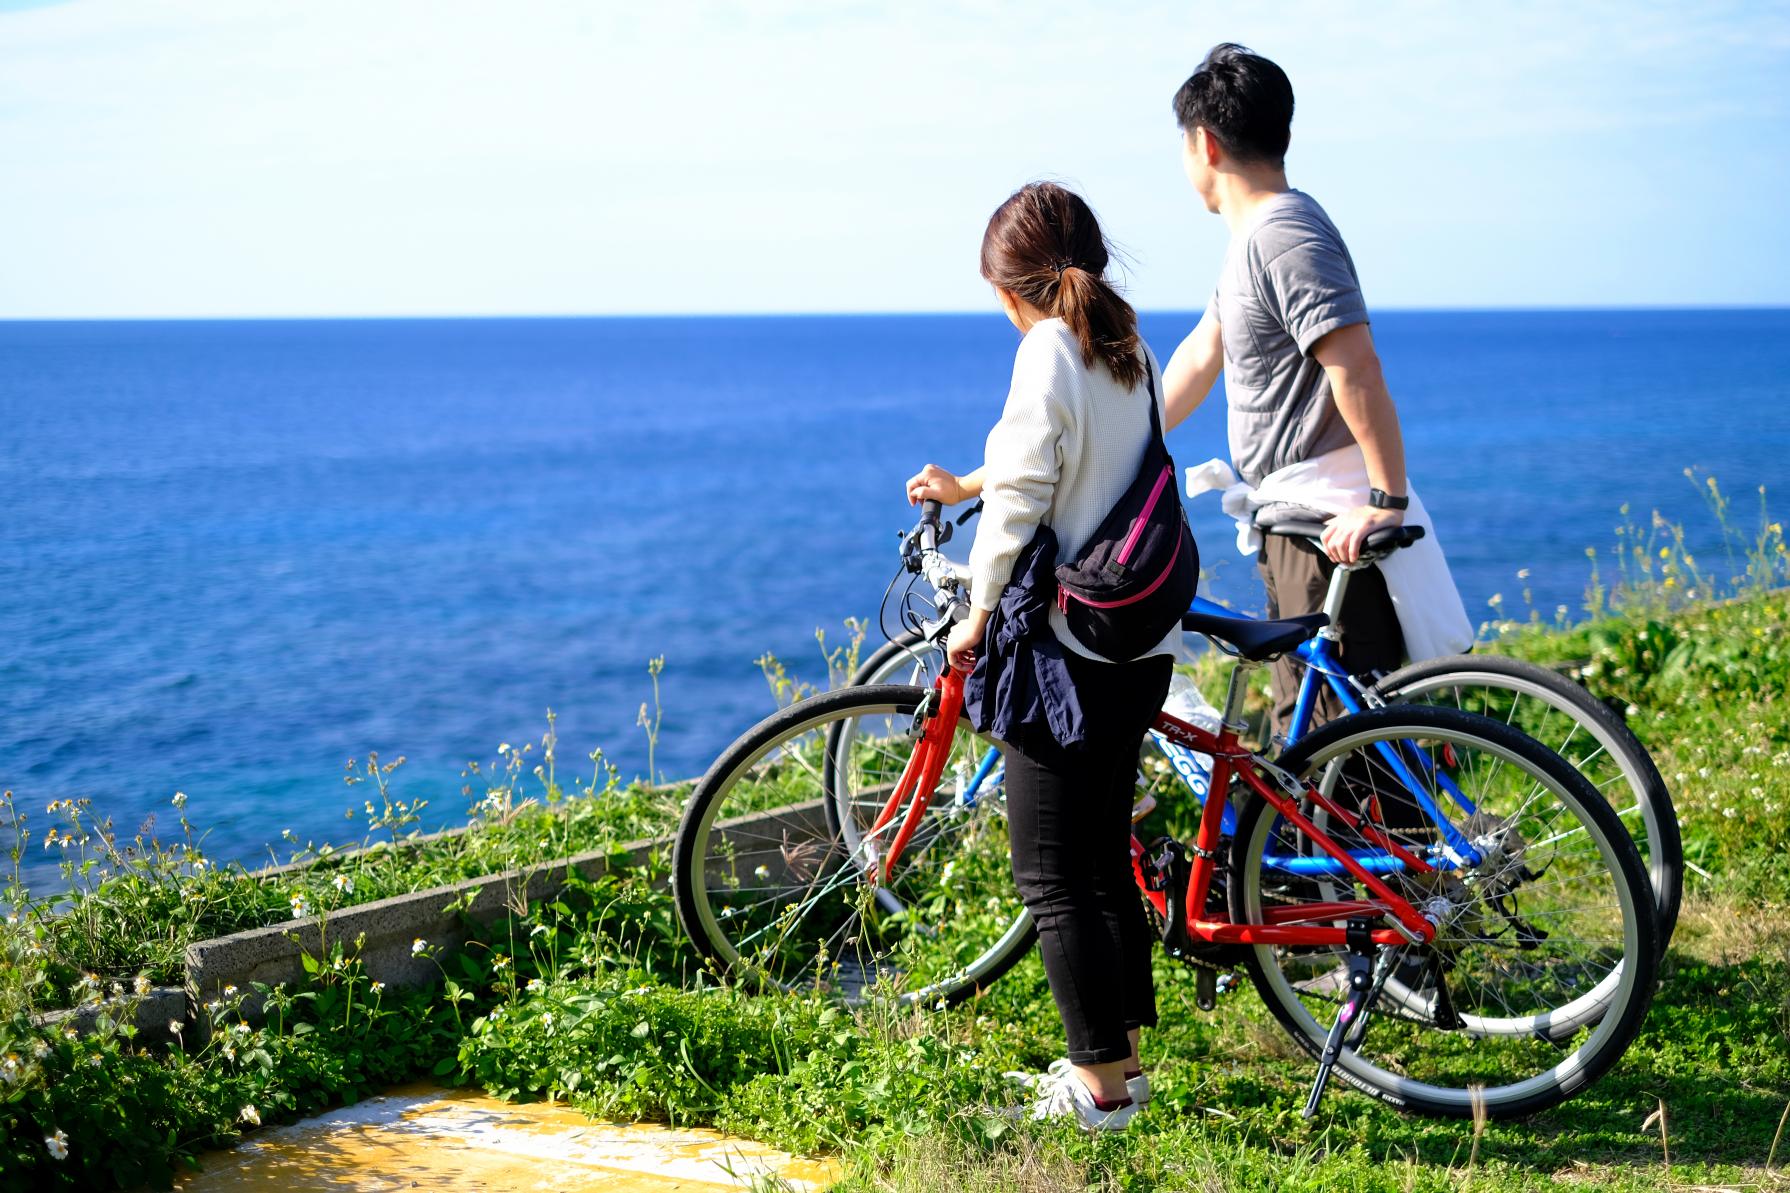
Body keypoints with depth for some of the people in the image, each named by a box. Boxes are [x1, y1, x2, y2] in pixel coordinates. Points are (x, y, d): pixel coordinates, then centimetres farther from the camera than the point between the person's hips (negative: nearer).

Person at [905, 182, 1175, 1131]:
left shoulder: (1048, 351, -13)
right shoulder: (1130, 350, 12)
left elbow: (1022, 495, -17)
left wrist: (979, 614, -5)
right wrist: (967, 485, 40)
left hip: (1064, 644, -9)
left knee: (1052, 876, -1)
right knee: (1105, 857, 19)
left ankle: (1102, 1086, 3)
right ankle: (1125, 1048, 26)